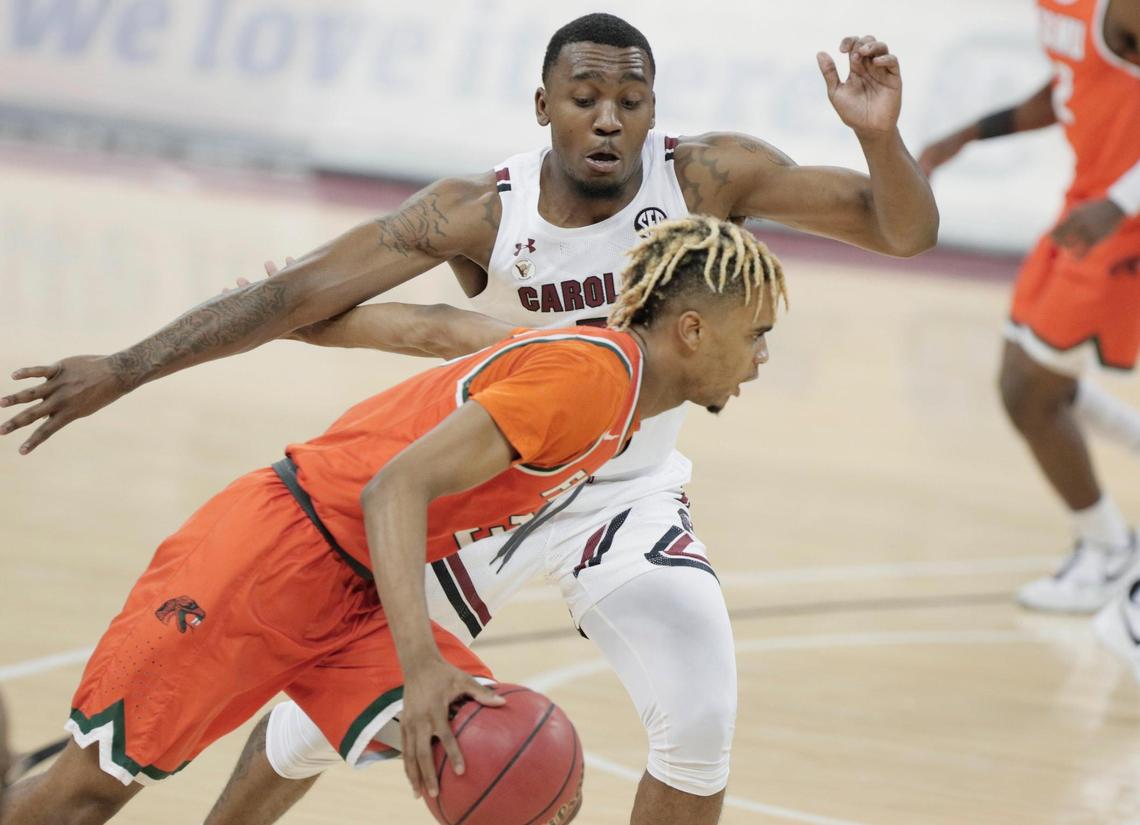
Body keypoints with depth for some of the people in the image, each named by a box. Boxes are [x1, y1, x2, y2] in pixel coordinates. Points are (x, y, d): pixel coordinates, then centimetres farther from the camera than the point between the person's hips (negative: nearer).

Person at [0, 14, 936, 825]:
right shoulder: (483, 214, -21)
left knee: (700, 725, -19)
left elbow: (906, 231, -19)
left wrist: (881, 137, -42)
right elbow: (301, 291, -22)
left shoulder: (707, 177, -19)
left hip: (630, 495, 0)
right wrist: (124, 370, -27)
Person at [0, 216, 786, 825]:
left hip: (356, 596, 9)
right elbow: (398, 487, -28)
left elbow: (450, 328, 20)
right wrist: (423, 667, -37)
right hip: (272, 551, -8)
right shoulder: (589, 374, -22)